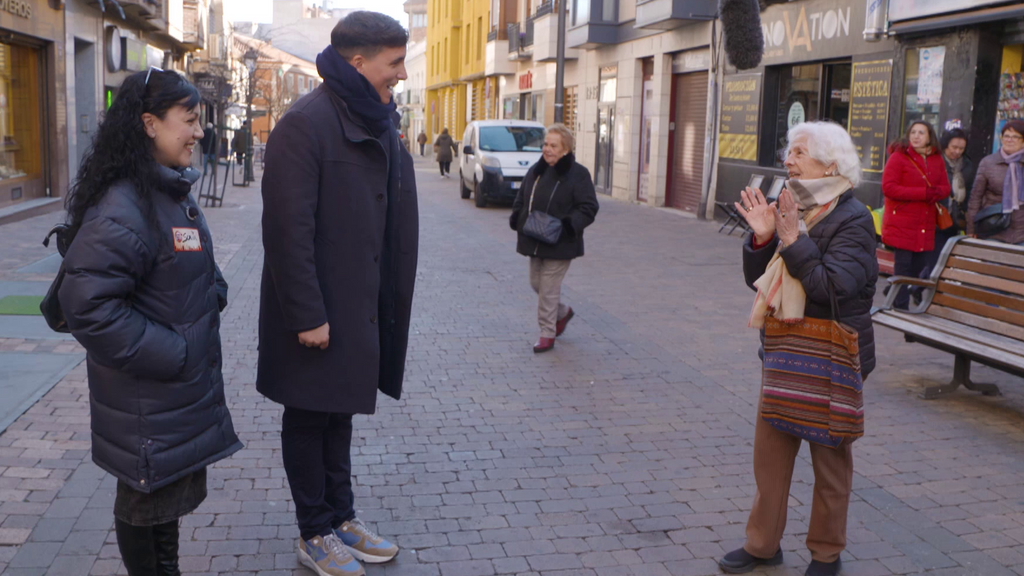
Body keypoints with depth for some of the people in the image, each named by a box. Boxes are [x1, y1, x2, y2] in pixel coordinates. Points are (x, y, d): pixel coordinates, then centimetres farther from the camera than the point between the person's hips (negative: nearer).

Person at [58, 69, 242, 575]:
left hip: (184, 386, 9)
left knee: (171, 491, 22)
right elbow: (88, 306, -29)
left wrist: (214, 297, 2)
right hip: (147, 400, -9)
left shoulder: (175, 192, 8)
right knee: (147, 501, 9)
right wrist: (167, 355, -23)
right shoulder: (121, 207, -24)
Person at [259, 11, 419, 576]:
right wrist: (307, 314, -21)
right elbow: (288, 229, -21)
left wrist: (386, 302, 8)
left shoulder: (376, 121, 8)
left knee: (339, 410, 19)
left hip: (359, 302, 8)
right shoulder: (306, 123, -18)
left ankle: (342, 517, 33)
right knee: (309, 417, 9)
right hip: (319, 308, -8)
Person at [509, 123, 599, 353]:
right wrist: (517, 218, 1)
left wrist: (568, 225, -23)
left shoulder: (578, 174, -10)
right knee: (536, 283, 16)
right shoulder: (535, 171, 9)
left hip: (560, 245, -7)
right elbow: (521, 199, 19)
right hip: (534, 242, 7)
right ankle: (563, 312, 40)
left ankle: (547, 334, 10)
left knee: (548, 287, -3)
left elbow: (589, 207, -11)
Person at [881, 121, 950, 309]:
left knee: (920, 267, 9)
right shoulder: (898, 157, -6)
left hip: (926, 226, 5)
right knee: (903, 266, -6)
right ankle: (900, 309, 1)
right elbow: (888, 187, -14)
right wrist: (924, 193, -17)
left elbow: (945, 188, 13)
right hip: (902, 223, -5)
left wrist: (935, 192, -13)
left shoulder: (937, 160, 11)